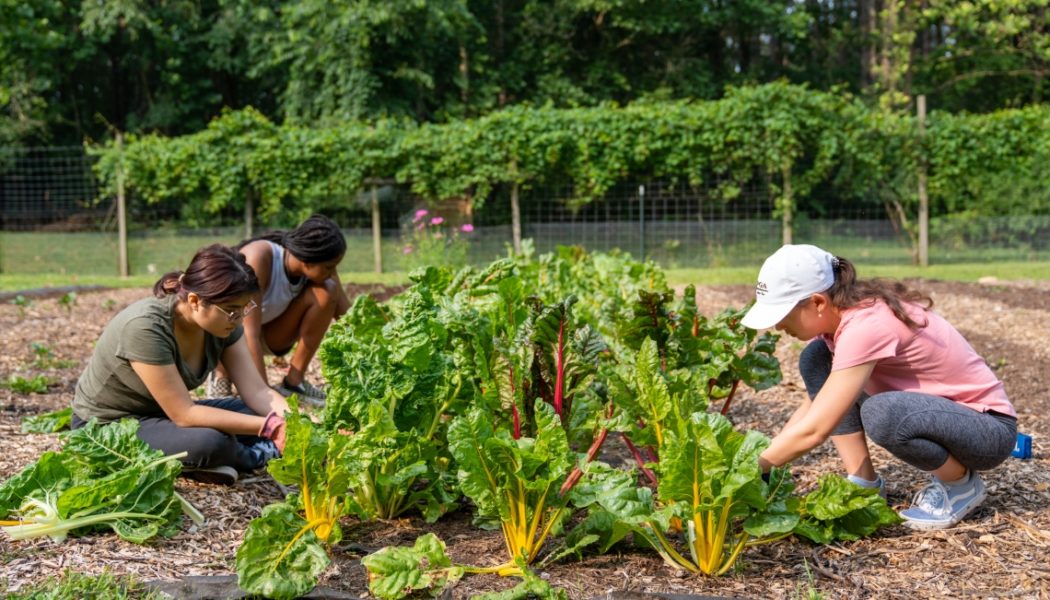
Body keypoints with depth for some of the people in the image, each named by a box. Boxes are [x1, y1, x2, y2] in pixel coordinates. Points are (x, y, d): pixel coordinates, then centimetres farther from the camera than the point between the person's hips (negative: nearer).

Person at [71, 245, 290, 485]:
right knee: (209, 442, -32)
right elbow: (184, 415, -32)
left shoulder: (224, 320, -12)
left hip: (161, 414, 7)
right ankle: (261, 455, -5)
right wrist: (270, 427, -35)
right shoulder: (146, 327, -32)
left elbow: (257, 391, -13)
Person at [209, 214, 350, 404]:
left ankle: (294, 381, -9)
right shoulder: (259, 257, -35)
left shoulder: (317, 265, -19)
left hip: (269, 332, 5)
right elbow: (249, 334, -37)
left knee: (326, 291, -21)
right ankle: (222, 377, -5)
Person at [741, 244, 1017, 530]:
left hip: (989, 428, -8)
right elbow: (814, 401, 4)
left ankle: (961, 484, -8)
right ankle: (863, 484, 0)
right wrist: (766, 454, -5)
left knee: (881, 412, -38)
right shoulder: (840, 314, -5)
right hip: (931, 408, 8)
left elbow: (813, 431, -31)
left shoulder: (866, 326, -31)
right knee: (816, 360, -5)